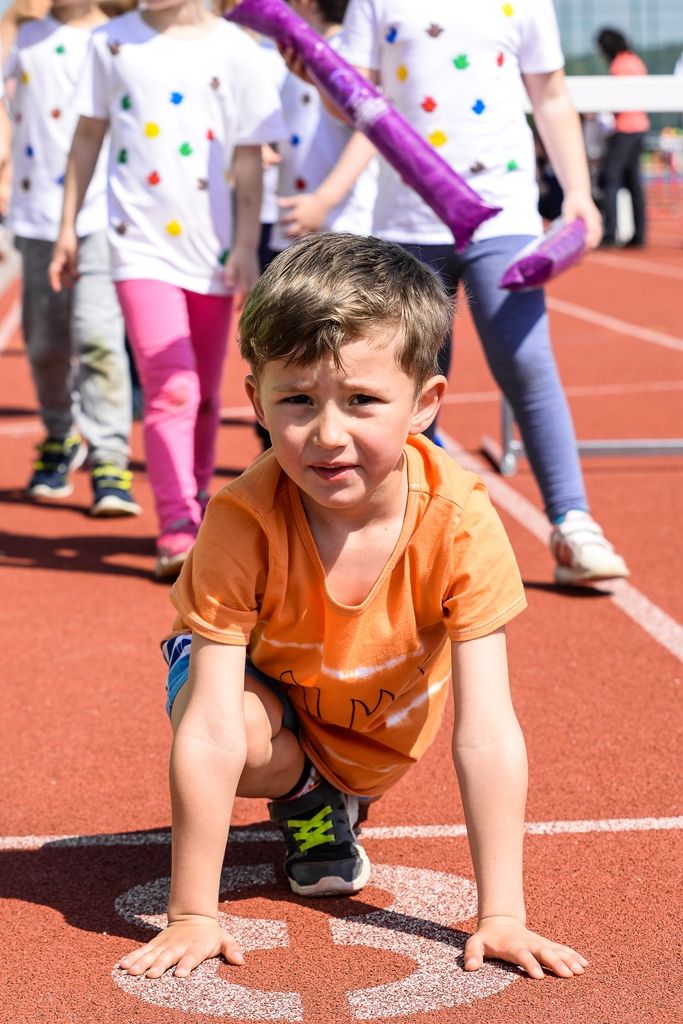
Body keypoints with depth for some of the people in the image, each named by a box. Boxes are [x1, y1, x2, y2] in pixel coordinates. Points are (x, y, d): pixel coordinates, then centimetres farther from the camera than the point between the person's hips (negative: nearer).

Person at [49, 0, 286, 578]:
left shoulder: (235, 49, 3)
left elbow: (248, 157, 3)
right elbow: (89, 135, 11)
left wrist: (246, 244, -3)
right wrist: (68, 226, 9)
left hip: (211, 247, 2)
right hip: (142, 246, -1)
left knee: (204, 397, 12)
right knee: (171, 388, -16)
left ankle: (196, 505, 31)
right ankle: (177, 532, -15)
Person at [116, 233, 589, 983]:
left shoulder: (460, 524, -33)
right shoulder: (242, 523, -37)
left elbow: (487, 733, -31)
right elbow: (210, 732, -36)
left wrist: (501, 915, -33)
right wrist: (191, 914, -36)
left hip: (383, 707, 4)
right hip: (261, 672, -4)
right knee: (252, 743, -29)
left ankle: (340, 791, 26)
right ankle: (307, 798, 7)